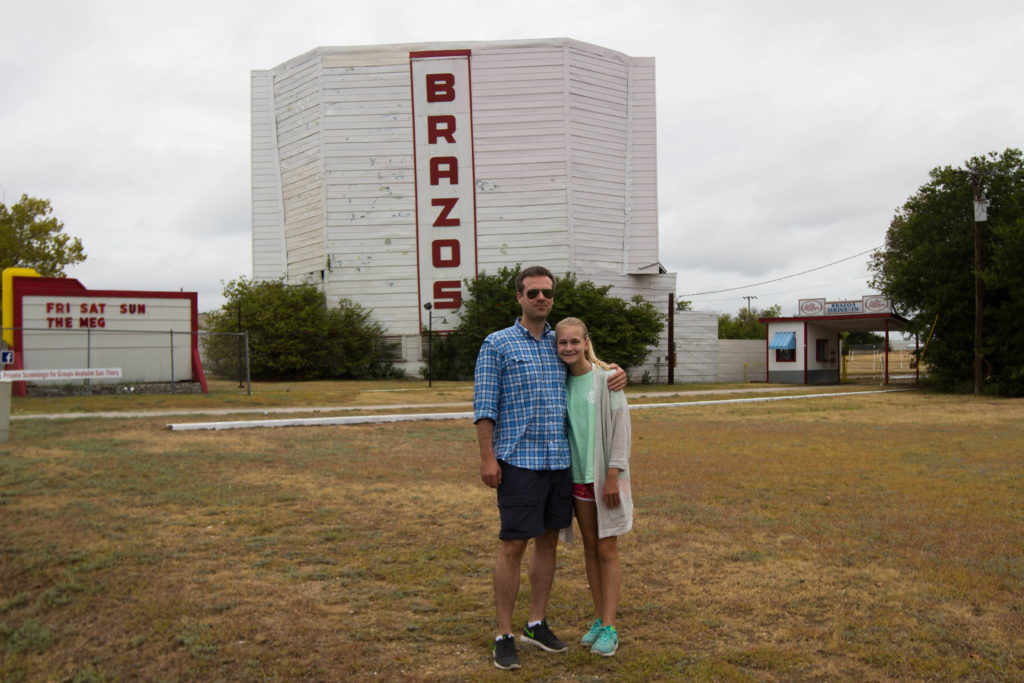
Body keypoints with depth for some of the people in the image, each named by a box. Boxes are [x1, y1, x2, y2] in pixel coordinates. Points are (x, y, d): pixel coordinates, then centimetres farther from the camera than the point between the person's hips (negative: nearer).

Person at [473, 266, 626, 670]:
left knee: (549, 540, 12)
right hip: (519, 461, -5)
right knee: (513, 545, -2)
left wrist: (617, 374, 3)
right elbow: (484, 405, -6)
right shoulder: (497, 345, -3)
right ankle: (504, 636, 9)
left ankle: (537, 624, 26)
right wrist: (487, 457, -14)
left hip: (559, 460, 6)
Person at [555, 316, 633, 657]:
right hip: (579, 475, 5)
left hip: (606, 476, -5)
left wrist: (613, 476, -15)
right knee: (590, 548, 12)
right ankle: (600, 619, 23)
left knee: (607, 551, 0)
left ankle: (609, 628, 8)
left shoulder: (605, 378, -11)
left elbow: (620, 426, -12)